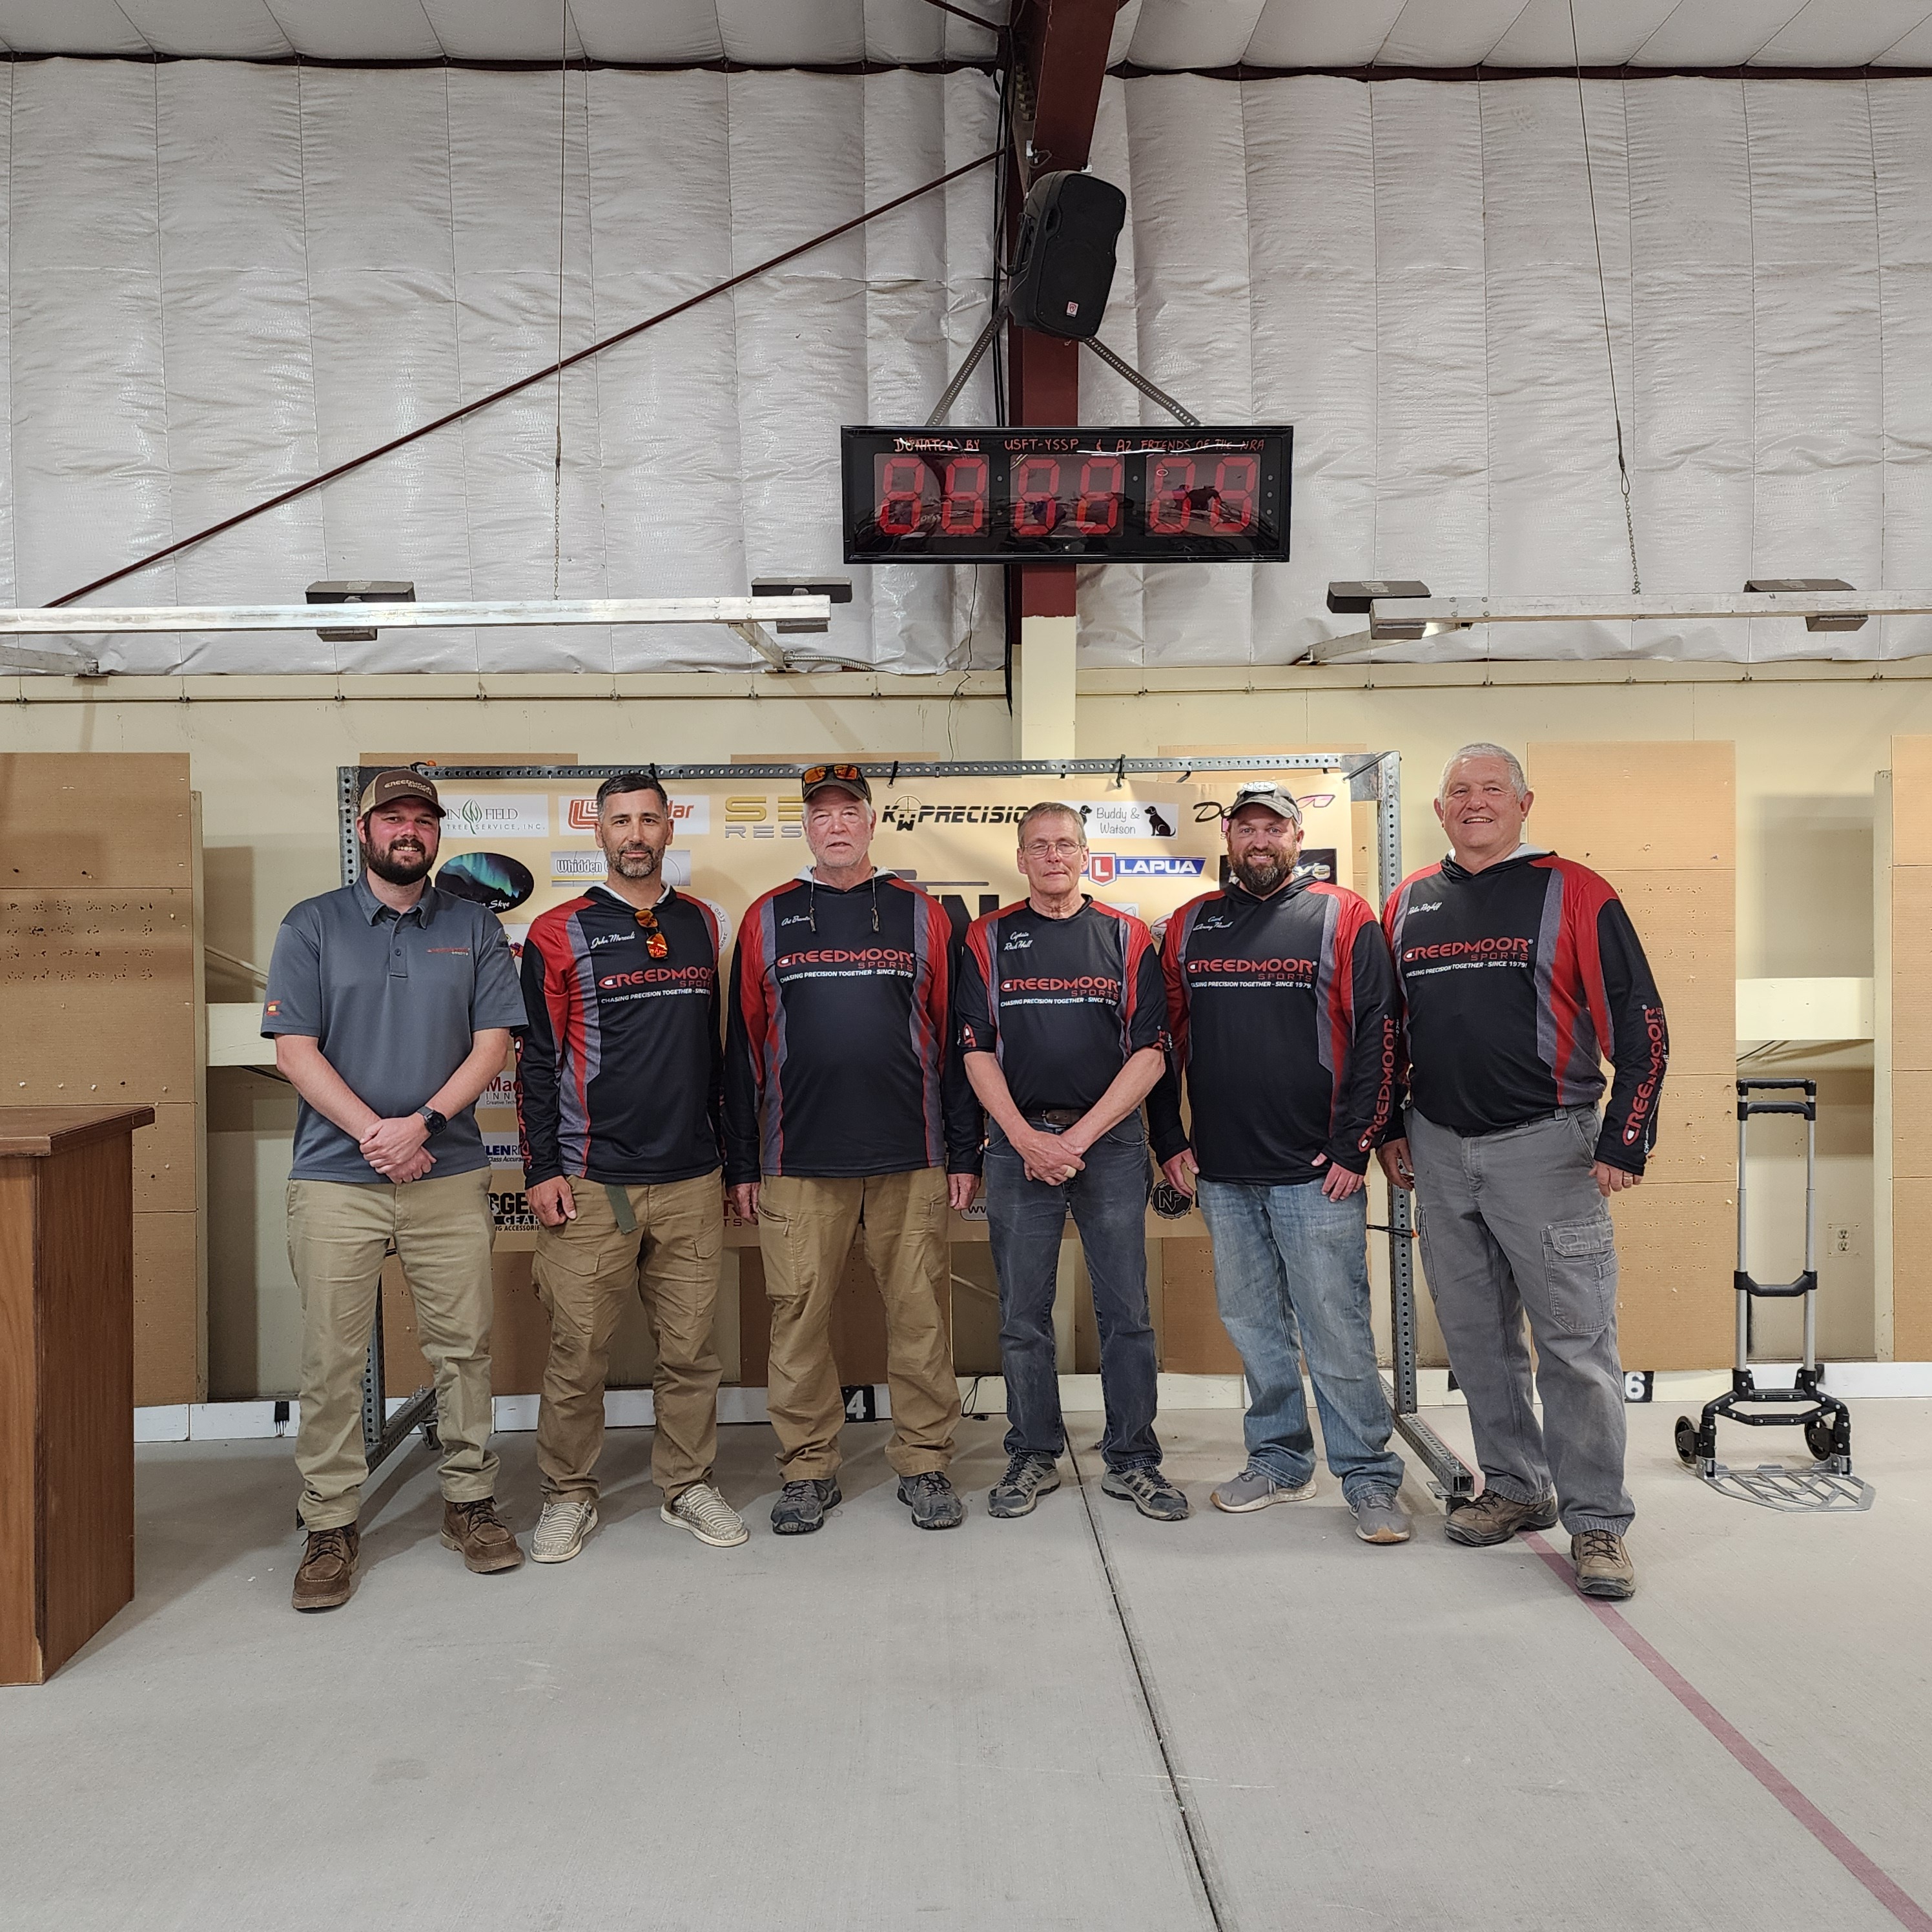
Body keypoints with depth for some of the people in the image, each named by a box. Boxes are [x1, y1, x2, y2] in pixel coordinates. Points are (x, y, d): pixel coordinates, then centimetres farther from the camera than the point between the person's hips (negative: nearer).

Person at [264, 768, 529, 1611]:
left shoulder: (474, 927, 8)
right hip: (335, 1173, -1)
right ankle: (330, 1526, 17)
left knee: (463, 1346, 6)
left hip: (450, 1172, 1)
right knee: (331, 1358, 3)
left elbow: (493, 1043, 2)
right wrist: (372, 1131, -12)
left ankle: (469, 1501, 21)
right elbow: (295, 1050, -1)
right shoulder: (312, 926, 5)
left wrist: (423, 1121, -12)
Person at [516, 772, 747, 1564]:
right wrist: (541, 1169, -6)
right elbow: (536, 1059, -1)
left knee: (690, 1346, 8)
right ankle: (568, 1495, 20)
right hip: (590, 1183, -3)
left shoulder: (703, 925, 11)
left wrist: (731, 1146, 14)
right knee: (578, 1349, 3)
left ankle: (688, 1484, 23)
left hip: (692, 1180, 3)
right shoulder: (560, 933, 0)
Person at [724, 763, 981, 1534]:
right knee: (798, 1316, 5)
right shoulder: (768, 919, 8)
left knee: (919, 1312, 4)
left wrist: (965, 1152, 3)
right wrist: (741, 1165, 5)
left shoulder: (922, 915, 7)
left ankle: (924, 1464, 19)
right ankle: (808, 1470, 19)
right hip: (797, 1161, 1)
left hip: (912, 1159, 0)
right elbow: (743, 1049, 8)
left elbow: (954, 1039, 7)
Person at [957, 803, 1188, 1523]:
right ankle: (1033, 1456, 21)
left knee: (1126, 1313, 3)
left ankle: (1131, 1458, 17)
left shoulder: (1127, 937, 6)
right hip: (1019, 1144, 0)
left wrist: (1079, 1136, -10)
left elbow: (1150, 1051, -1)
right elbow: (977, 1051, 2)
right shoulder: (989, 938, 7)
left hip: (1111, 1142, 0)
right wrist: (1027, 1139, -9)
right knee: (1022, 1317, 6)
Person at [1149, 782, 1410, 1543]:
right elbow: (1162, 1038, 12)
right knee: (1252, 1323, 13)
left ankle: (1369, 1478, 14)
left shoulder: (1342, 918, 0)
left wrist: (1354, 1145, -11)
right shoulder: (1190, 927, 11)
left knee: (1335, 1326, 0)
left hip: (1317, 1171, -4)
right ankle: (1279, 1462, 28)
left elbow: (1375, 1034, -5)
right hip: (1220, 1172, 4)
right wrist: (1170, 1141, 6)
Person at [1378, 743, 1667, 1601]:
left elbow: (1640, 1025, -5)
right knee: (1476, 1336, 13)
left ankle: (1596, 1519, 11)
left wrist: (1624, 1142, -11)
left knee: (1575, 1339, -1)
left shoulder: (1575, 894, -4)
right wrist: (1388, 1130, 13)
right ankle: (1514, 1487, 29)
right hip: (1438, 1152, 5)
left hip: (1545, 1146, -5)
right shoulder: (1407, 904, 10)